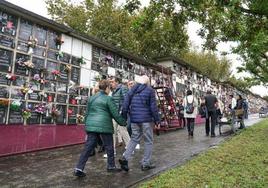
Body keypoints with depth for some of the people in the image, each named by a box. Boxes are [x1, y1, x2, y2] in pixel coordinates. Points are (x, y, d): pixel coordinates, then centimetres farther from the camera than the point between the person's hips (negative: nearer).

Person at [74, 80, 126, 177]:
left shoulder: (91, 98, 12)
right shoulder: (108, 99, -8)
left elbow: (87, 113, 17)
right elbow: (115, 114, -7)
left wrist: (87, 124, 26)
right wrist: (123, 123, 6)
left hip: (91, 126, 6)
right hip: (104, 126, -5)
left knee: (88, 147, 8)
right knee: (109, 147, 12)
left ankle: (79, 168, 5)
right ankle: (111, 166, 26)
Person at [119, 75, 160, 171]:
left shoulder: (131, 90, 10)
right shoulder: (149, 90, -4)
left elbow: (125, 105, 7)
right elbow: (153, 107, -8)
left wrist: (123, 118, 12)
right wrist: (157, 120, -2)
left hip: (134, 119, 5)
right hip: (146, 119, -4)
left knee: (134, 139, 16)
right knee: (148, 141, 8)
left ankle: (125, 158, 1)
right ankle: (146, 163, 13)